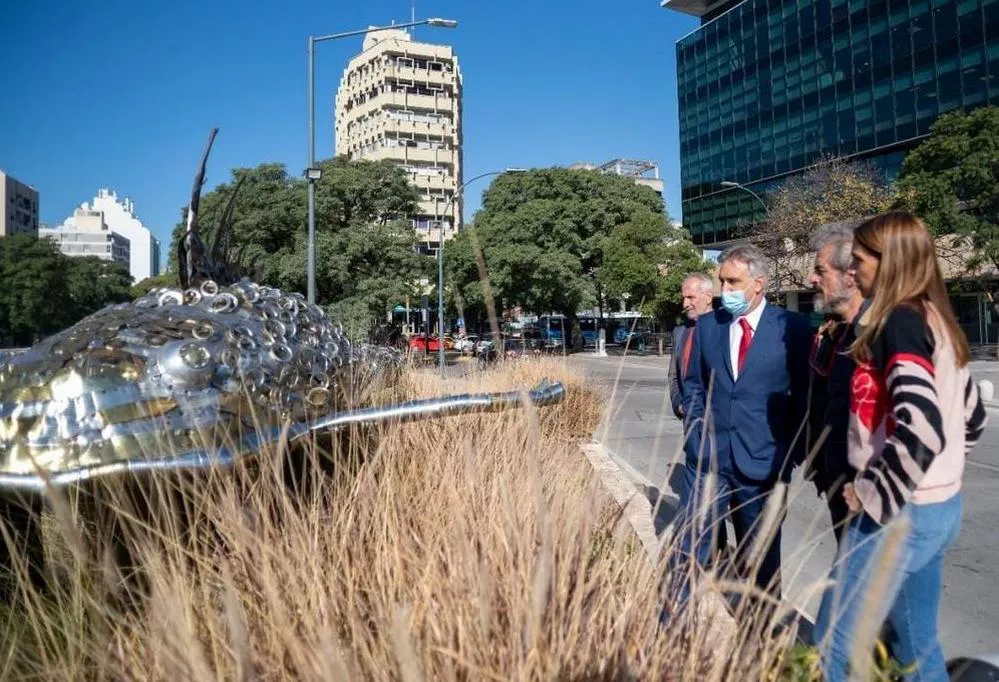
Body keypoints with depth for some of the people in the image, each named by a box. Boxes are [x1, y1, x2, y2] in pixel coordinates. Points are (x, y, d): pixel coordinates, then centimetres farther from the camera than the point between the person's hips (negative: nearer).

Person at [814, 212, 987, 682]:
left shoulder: (899, 322, -17)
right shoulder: (937, 321, 11)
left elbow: (920, 428, -29)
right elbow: (971, 417, 20)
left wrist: (871, 493, -17)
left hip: (897, 514, -9)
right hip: (941, 507, 9)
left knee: (835, 642, 1)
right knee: (916, 641, 21)